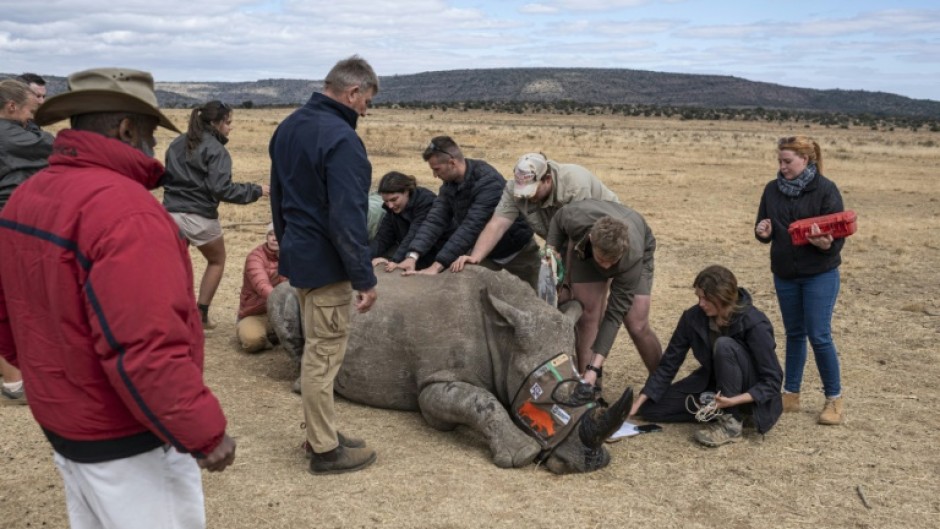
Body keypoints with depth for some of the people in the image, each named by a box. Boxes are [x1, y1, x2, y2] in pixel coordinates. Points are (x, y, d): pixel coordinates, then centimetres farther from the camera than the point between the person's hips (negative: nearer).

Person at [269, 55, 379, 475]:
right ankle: (325, 450, 12)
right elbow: (347, 218, -24)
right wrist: (364, 278, -19)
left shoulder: (288, 128, 9)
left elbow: (278, 196, 17)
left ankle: (321, 433, 29)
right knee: (324, 354, 0)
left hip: (297, 254, 9)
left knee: (316, 348, 18)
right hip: (325, 262, -9)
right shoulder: (340, 138, -20)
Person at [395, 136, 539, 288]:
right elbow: (436, 219, -15)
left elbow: (471, 227, -39)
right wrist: (412, 255, -30)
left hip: (517, 251, -6)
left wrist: (437, 265, -44)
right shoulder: (450, 183, -9)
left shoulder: (488, 181, -32)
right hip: (485, 251, 6)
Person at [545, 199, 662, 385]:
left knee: (637, 326, -11)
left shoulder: (632, 257, -44)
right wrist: (551, 249, -27)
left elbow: (615, 314, -38)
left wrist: (595, 367, -42)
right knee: (588, 315, -14)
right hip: (584, 249, 2)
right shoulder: (576, 219, -41)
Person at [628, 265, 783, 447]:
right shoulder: (693, 317, -13)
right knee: (650, 408, -7)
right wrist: (639, 400, -16)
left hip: (749, 394, -5)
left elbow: (773, 380, -24)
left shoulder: (755, 324, -26)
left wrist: (735, 400, -39)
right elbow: (669, 363, -8)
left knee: (724, 346, -34)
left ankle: (732, 423, -22)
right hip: (713, 385, 5)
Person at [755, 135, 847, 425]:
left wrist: (827, 244, -34)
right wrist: (763, 232, -14)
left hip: (820, 275, -4)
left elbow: (839, 233, -12)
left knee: (819, 336, -5)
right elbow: (763, 228, 9)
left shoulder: (825, 189, -12)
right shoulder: (772, 189, 2)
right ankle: (791, 394, 23)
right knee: (794, 334, 13)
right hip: (784, 275, 5)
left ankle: (834, 399, 11)